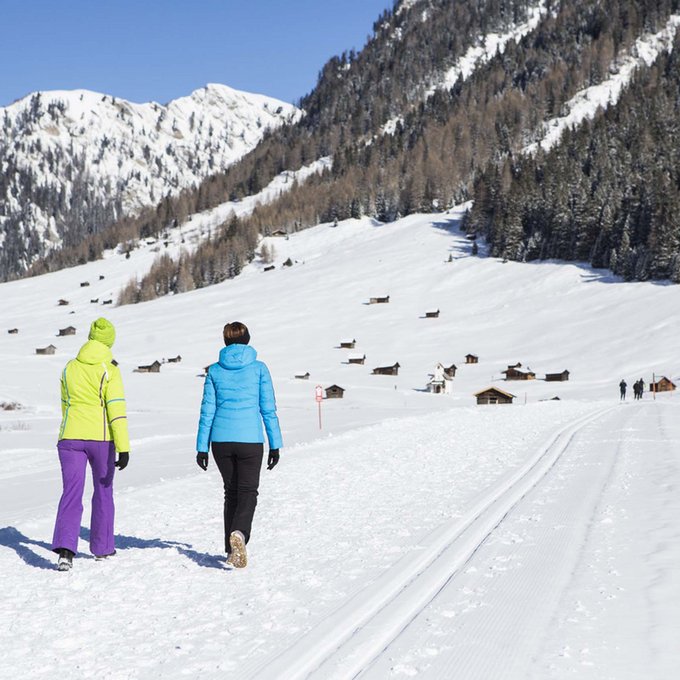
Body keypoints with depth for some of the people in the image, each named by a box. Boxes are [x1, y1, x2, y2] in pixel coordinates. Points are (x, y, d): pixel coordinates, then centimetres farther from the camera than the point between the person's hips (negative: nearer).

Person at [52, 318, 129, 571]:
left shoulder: (70, 368, 8)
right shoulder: (109, 370, -6)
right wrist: (123, 448, -15)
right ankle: (102, 548, 25)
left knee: (71, 493, -3)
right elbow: (116, 409, -14)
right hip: (101, 438, -2)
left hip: (70, 437, 2)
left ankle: (65, 549, -22)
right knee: (103, 491, 15)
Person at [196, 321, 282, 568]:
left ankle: (232, 549, 18)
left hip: (221, 440, 2)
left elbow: (207, 411, 2)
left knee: (231, 491, 17)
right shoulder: (259, 369, -2)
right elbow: (268, 409, -2)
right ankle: (239, 534, -22)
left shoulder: (215, 370, 3)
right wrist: (275, 444, 3)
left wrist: (202, 447, 6)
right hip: (250, 439, -2)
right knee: (248, 492, 6)